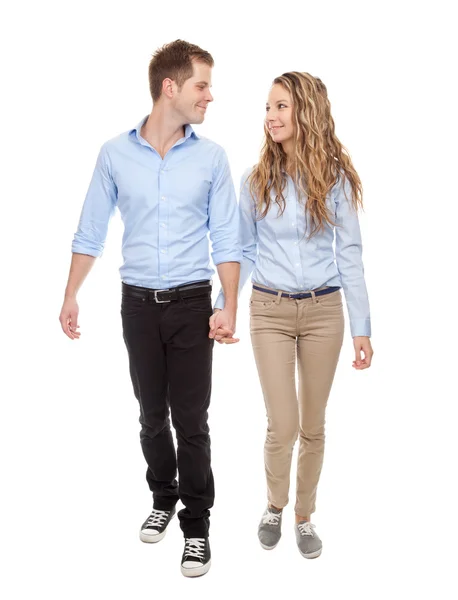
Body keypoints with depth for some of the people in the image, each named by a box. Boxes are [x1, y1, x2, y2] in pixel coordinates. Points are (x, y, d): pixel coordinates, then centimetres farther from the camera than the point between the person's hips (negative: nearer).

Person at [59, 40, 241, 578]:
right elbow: (91, 231, 5)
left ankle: (196, 524, 16)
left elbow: (225, 239, -1)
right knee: (152, 415, 14)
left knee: (190, 420, 1)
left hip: (191, 304, -1)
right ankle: (163, 499, 36)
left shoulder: (211, 157, -2)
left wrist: (230, 306, -8)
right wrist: (70, 296, 4)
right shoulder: (114, 154, -1)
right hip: (138, 304, 1)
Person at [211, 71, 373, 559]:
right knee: (283, 426, -3)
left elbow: (349, 254, -1)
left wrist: (361, 327, -2)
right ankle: (274, 506, 26)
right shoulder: (255, 180, 1)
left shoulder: (335, 177, -1)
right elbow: (243, 251, 7)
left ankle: (304, 516, 30)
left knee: (313, 425, 10)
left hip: (324, 310, 0)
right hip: (270, 311, 0)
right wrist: (222, 307, -1)